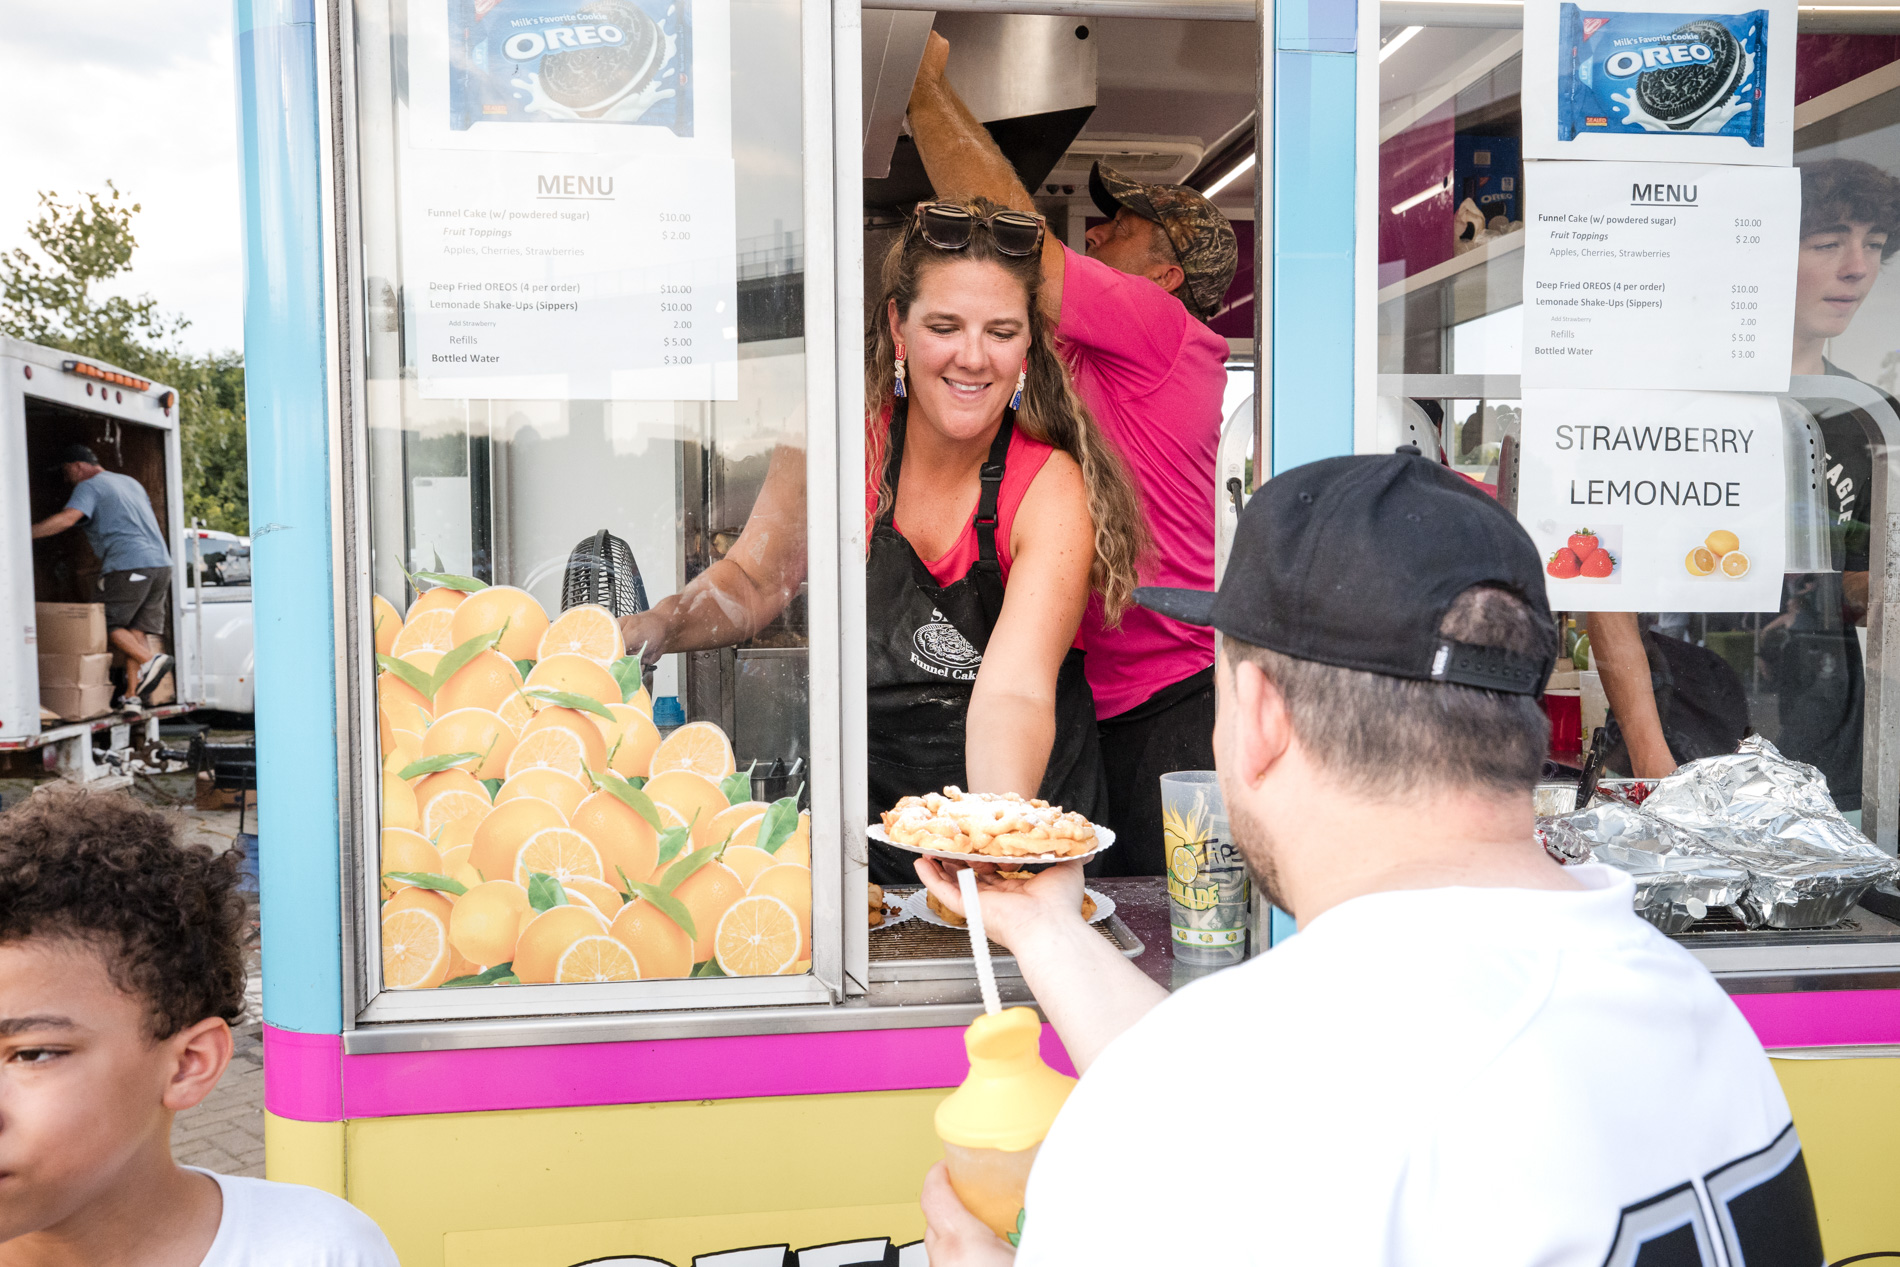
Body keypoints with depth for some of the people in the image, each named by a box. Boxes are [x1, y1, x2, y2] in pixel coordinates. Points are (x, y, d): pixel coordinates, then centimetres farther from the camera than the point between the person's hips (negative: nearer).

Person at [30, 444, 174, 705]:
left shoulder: (89, 487, 1)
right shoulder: (131, 482, 25)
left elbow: (67, 518, -17)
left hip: (128, 565, -8)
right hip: (161, 563, 8)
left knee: (110, 625, 1)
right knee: (135, 628, 7)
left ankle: (150, 660, -20)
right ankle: (132, 692, 2)